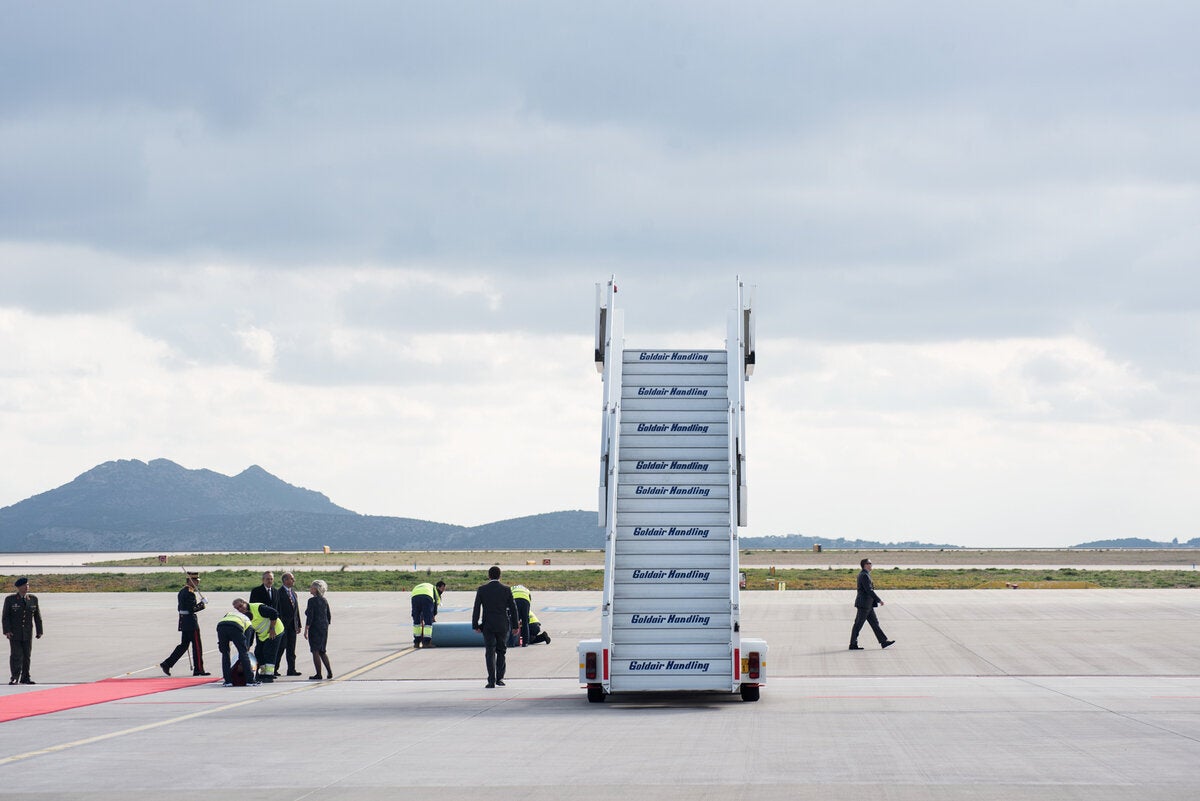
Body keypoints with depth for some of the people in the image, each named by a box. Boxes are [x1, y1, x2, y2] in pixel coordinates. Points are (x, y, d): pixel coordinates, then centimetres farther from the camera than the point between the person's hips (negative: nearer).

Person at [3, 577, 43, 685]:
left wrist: (39, 631, 6)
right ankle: (14, 678, -2)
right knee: (16, 655, -8)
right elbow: (5, 616, -4)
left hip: (28, 633, 3)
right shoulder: (10, 599, -3)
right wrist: (7, 631, -14)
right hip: (14, 633, -3)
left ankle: (25, 678, 11)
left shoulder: (33, 599, 5)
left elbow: (37, 616, 9)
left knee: (27, 655, 4)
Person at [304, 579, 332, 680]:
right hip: (324, 628, 7)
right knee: (322, 651, 17)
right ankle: (329, 672, 11)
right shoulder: (324, 600, 10)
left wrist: (306, 630, -13)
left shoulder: (312, 601, -12)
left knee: (315, 651, -2)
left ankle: (318, 674, -2)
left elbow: (310, 616, -17)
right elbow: (329, 616, 14)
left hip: (315, 628, -7)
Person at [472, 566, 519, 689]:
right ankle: (499, 678, 17)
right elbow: (513, 608, 1)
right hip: (503, 625, 1)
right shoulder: (506, 589, -1)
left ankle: (491, 681, -8)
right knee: (501, 651, 17)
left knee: (490, 652, 1)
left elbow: (476, 609, -4)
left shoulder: (482, 589, -3)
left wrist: (475, 626, 2)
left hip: (488, 625, -1)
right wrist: (515, 626, 8)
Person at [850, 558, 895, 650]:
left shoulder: (863, 575, 16)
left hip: (867, 605, 10)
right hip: (863, 604, -10)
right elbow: (869, 590, -22)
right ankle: (853, 644, 1)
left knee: (875, 623, 9)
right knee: (858, 624, -4)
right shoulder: (864, 576, -17)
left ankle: (883, 641, 9)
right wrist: (879, 600, -17)